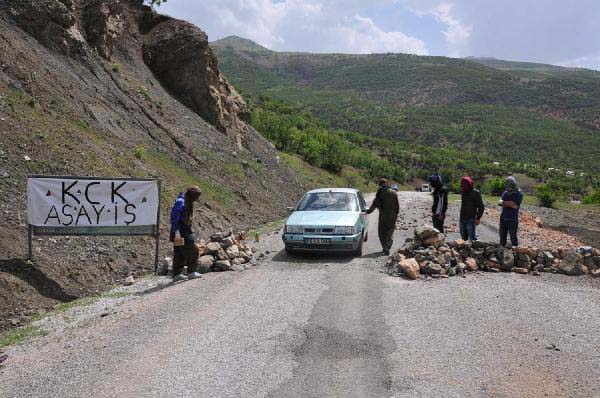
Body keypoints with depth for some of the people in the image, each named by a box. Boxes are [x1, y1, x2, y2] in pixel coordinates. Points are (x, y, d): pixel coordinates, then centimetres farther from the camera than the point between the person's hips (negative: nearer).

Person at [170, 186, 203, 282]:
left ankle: (176, 274, 15)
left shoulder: (188, 202, 14)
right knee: (193, 250, -7)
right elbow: (174, 217, -20)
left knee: (179, 254, 11)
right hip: (180, 232, -9)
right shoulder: (180, 202, -15)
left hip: (186, 231, 9)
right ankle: (191, 272, 1)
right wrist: (176, 231, -24)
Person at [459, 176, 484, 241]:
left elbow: (481, 206, -8)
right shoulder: (463, 192, 11)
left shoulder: (475, 193, -8)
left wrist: (478, 218, -12)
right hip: (462, 219, 7)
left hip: (471, 219, -7)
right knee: (463, 238, 12)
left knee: (472, 238, -6)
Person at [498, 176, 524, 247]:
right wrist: (509, 204, -19)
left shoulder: (519, 194, -10)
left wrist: (503, 203, -7)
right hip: (503, 218, 5)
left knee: (513, 237, 1)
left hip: (513, 220, -5)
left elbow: (514, 204, -19)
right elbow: (500, 203, -6)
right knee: (502, 236, 15)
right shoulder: (505, 193, 5)